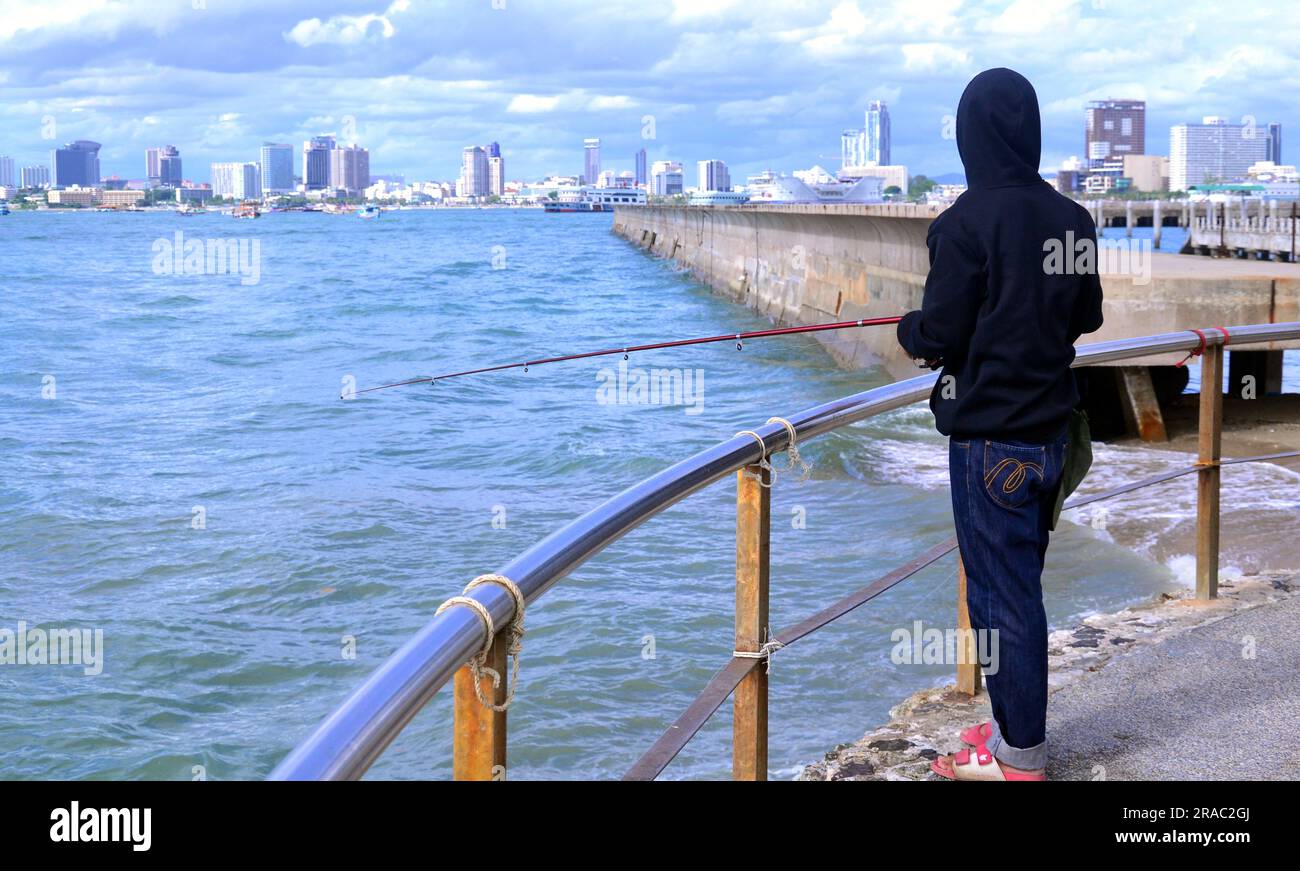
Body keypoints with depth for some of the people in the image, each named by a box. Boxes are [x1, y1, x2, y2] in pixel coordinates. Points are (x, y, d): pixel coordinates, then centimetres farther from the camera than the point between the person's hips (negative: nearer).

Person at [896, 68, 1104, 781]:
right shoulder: (1072, 220, 3)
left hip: (990, 438, -7)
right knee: (1022, 584, 18)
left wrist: (909, 331, 6)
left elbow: (939, 336, -15)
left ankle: (1019, 756, 9)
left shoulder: (969, 220, -17)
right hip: (1051, 431, 7)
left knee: (1001, 593, 1)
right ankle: (1018, 728, 28)